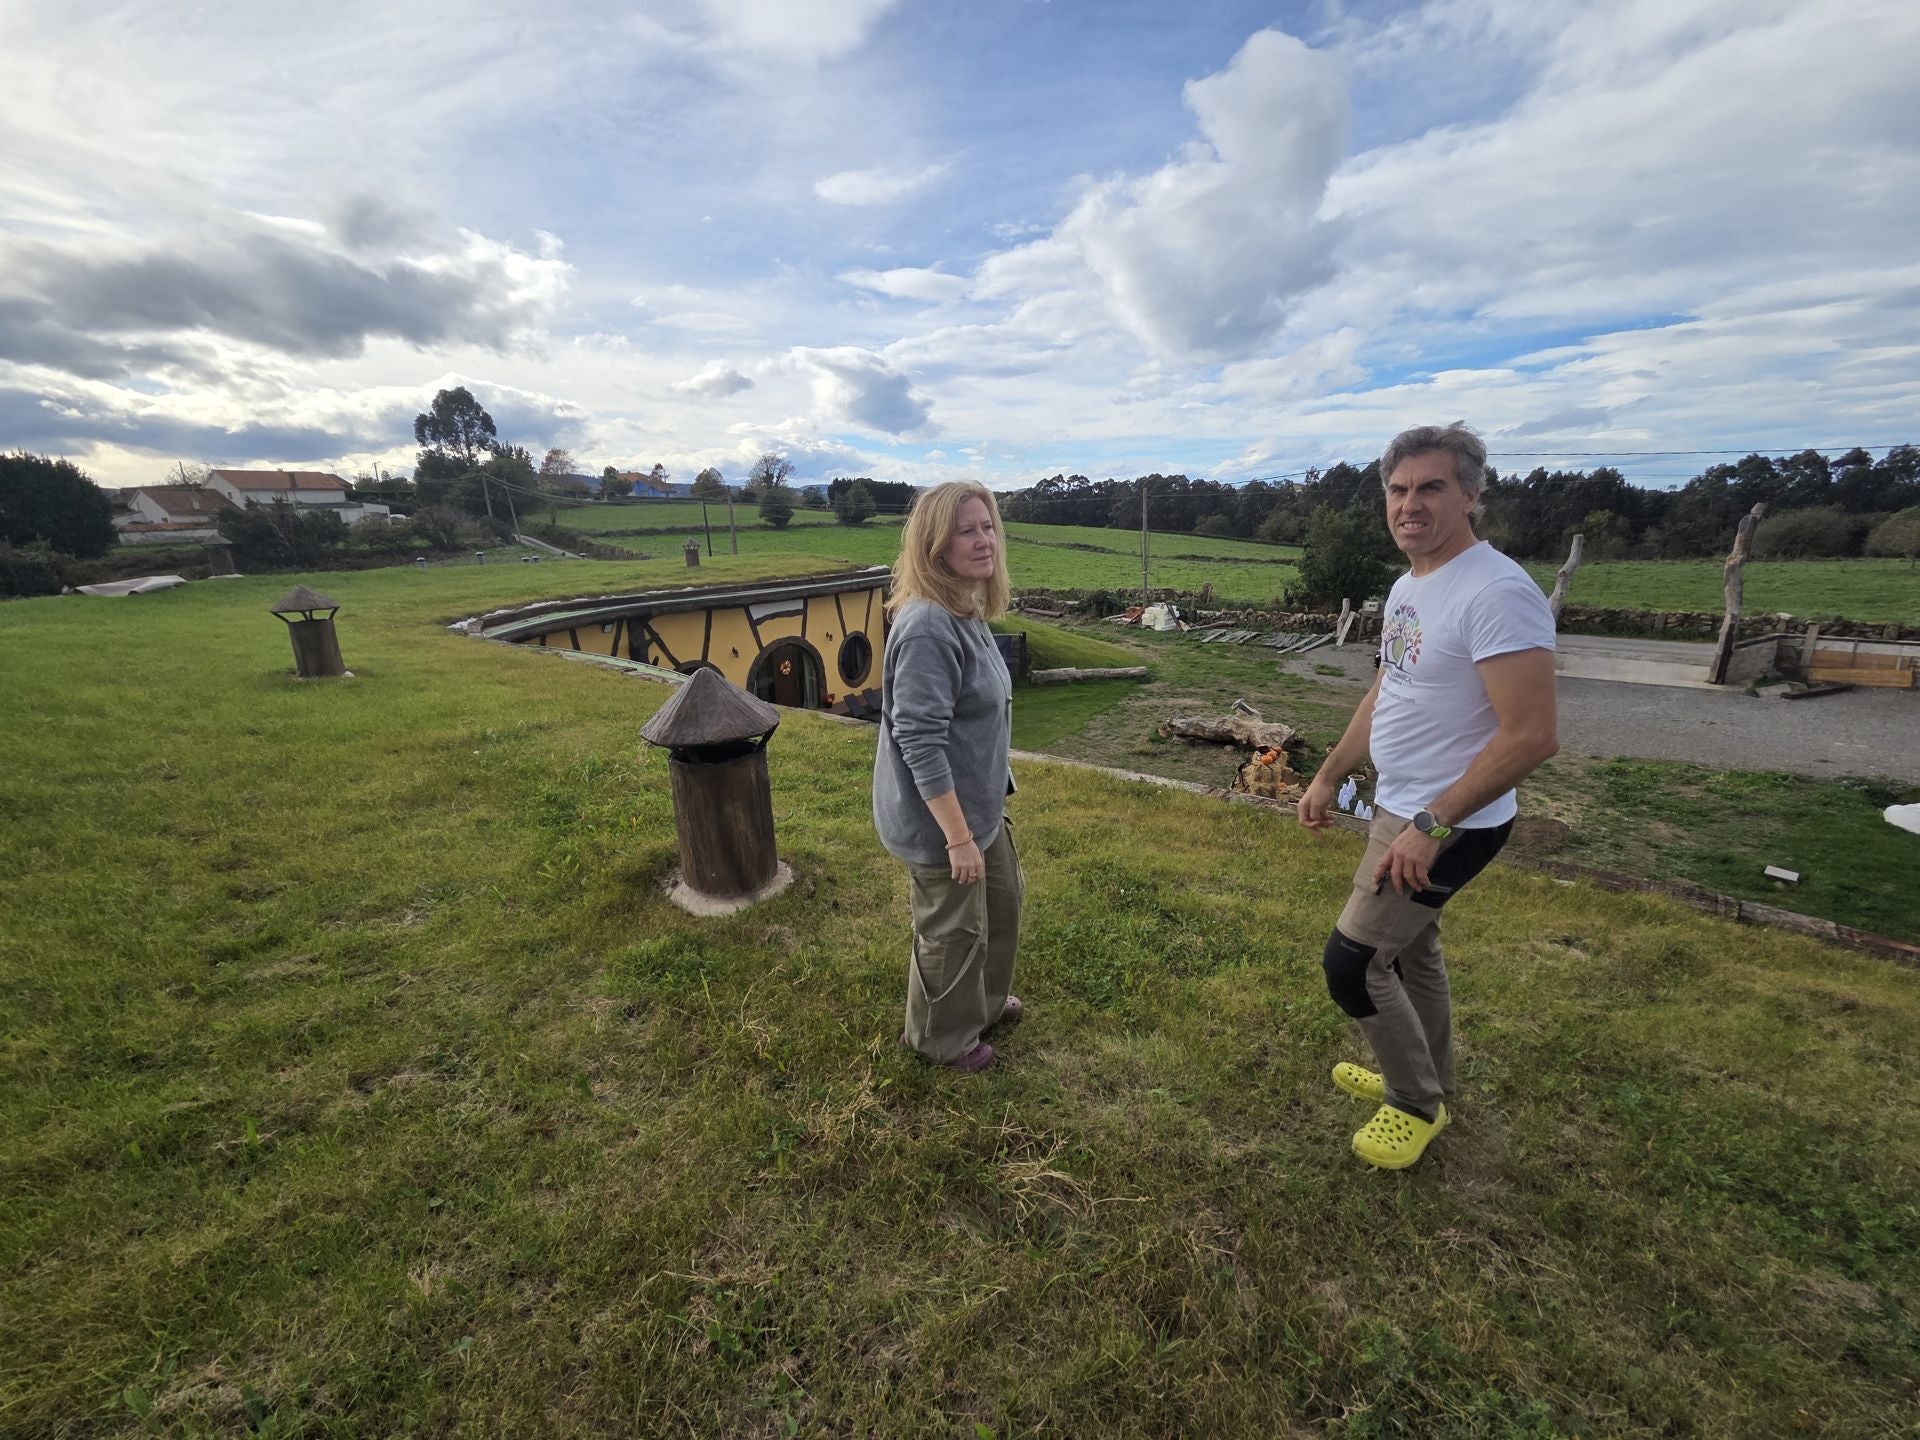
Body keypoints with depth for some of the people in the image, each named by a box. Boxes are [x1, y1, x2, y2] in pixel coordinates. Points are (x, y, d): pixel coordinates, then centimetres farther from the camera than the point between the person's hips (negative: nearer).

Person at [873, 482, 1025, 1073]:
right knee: (955, 932, 13)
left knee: (1002, 901, 27)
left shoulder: (966, 613, 3)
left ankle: (985, 1000, 54)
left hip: (980, 804, 10)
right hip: (941, 818, -9)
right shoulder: (927, 627, -27)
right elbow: (920, 742, -29)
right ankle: (943, 1037, 42)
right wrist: (958, 836, -24)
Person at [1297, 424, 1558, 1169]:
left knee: (1352, 961, -2)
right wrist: (1327, 777, 16)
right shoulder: (1406, 586, 7)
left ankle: (1415, 1103, 24)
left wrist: (1431, 825, -26)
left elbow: (1532, 736, -27)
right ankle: (1425, 1081, 45)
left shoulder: (1497, 592, -23)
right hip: (1399, 808, 9)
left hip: (1447, 826, -9)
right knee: (1410, 947, 23)